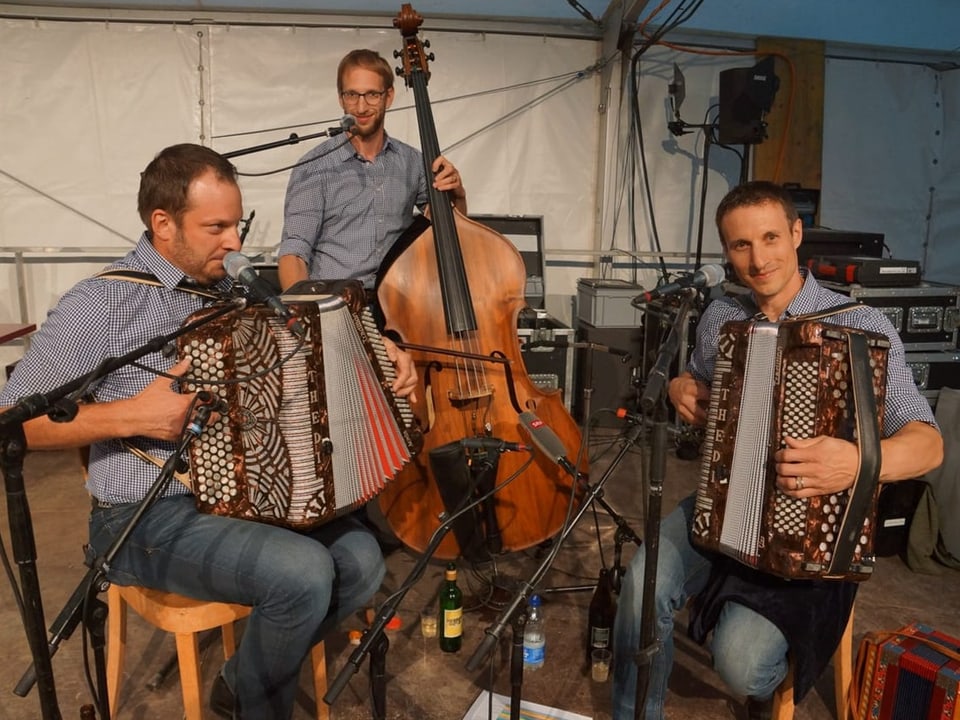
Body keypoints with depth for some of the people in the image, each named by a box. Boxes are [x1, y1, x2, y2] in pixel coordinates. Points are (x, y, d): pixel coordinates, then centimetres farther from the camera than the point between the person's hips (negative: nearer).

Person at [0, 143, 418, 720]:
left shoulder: (229, 287, 7)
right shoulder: (101, 303, -13)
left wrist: (379, 354, 0)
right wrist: (127, 416, -22)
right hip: (148, 520, -6)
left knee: (361, 560, -9)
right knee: (302, 573, -26)